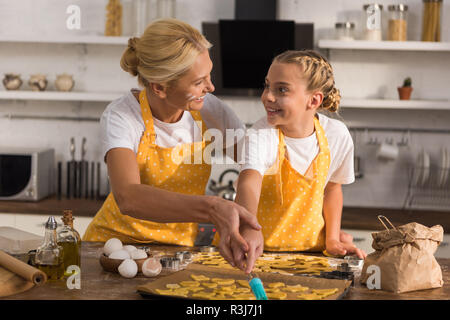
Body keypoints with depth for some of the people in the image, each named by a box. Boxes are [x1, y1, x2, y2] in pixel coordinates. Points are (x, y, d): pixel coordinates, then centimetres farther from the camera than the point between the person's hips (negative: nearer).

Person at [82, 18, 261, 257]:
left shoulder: (209, 110, -8)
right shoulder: (120, 118, -20)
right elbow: (128, 198, -37)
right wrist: (211, 208, -51)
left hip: (178, 246, 3)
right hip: (117, 240, -3)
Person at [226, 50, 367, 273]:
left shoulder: (337, 135, -6)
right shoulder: (260, 136, -19)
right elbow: (249, 182, -38)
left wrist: (332, 240, 5)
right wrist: (248, 228, -57)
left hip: (310, 246, 2)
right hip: (262, 246, -2)